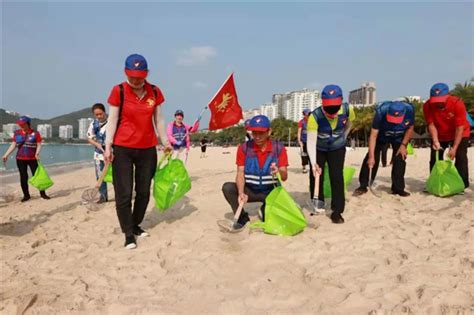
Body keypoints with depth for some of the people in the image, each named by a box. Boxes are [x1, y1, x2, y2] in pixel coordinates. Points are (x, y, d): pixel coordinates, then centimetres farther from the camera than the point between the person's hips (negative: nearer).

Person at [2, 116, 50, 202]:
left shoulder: (35, 133, -5)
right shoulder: (17, 133, 5)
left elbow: (39, 145, -7)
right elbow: (13, 145, 8)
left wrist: (37, 153, -24)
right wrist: (6, 154, 1)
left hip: (32, 159, -3)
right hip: (20, 159, 3)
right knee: (23, 177, 6)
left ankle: (42, 193, 9)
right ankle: (26, 195, 15)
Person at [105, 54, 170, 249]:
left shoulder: (154, 92, 3)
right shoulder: (118, 91, -5)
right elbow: (112, 120, -4)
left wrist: (165, 143, 10)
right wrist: (108, 146, -10)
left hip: (147, 149, 3)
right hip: (123, 149, -3)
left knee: (144, 191, 11)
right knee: (124, 193, -2)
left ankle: (136, 225, 30)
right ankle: (128, 233, 11)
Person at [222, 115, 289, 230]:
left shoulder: (279, 148, -10)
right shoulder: (244, 148, -8)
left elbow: (284, 177, -12)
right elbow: (240, 173, -14)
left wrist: (279, 172, -38)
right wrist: (241, 193, -33)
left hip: (271, 192, 0)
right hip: (250, 190, 1)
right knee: (227, 187, -26)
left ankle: (265, 210, 15)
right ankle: (242, 218, -9)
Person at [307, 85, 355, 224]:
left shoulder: (347, 109, -26)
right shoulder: (315, 116, -36)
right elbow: (311, 141, -38)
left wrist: (342, 138, 9)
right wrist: (313, 163, -48)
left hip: (337, 149, 1)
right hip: (318, 149, -1)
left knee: (337, 177, -9)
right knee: (316, 176, 3)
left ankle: (337, 211, 2)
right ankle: (317, 206, 25)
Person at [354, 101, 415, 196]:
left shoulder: (409, 110, -30)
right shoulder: (381, 111, -37)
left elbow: (410, 128, -9)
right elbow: (373, 135, -35)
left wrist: (403, 145, -15)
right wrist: (371, 156, -38)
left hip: (400, 138, 2)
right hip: (381, 136, -2)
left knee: (400, 160, -6)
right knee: (370, 159, -12)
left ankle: (398, 188, 7)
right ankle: (363, 186, -4)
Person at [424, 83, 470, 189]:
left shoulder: (457, 103, -32)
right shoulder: (427, 106, -25)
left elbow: (460, 127, -30)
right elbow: (431, 124, -21)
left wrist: (454, 148, -34)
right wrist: (435, 141, -35)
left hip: (459, 134, -3)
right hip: (439, 136, 3)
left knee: (461, 157, -11)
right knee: (434, 158, 4)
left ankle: (462, 185, -4)